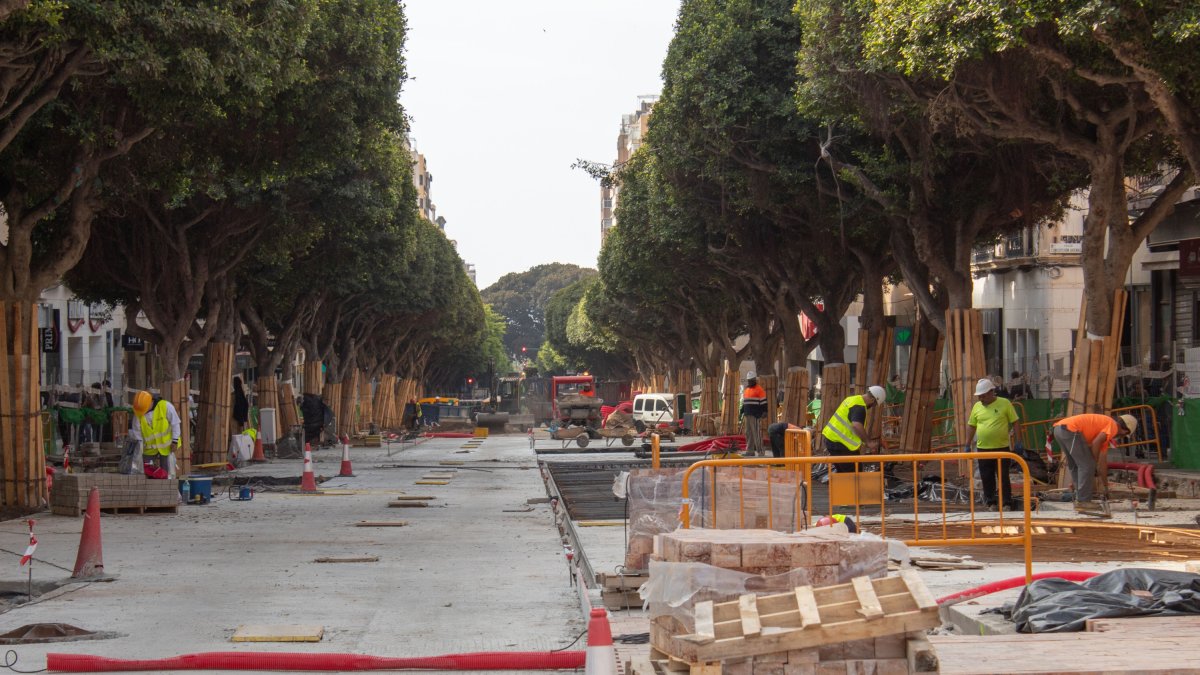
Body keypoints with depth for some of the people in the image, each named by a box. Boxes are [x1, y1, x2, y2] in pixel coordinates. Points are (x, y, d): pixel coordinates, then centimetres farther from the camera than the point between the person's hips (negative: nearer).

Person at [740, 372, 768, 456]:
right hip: (748, 415, 8)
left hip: (756, 415, -8)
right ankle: (750, 451, 15)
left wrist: (764, 412, -16)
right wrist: (742, 412, 24)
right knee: (748, 433, 10)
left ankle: (760, 451, -8)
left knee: (757, 433, -9)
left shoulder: (759, 390, -6)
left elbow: (763, 402, -10)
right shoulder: (746, 390, 20)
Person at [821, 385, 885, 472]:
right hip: (839, 444, -10)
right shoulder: (859, 407, -19)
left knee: (842, 472, 18)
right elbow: (857, 426, -36)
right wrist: (868, 443, -25)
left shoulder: (853, 399, 13)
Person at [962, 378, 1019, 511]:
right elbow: (971, 426, 14)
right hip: (983, 448, 4)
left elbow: (1015, 423, -1)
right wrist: (968, 445, 11)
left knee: (1003, 477, -2)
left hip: (1002, 447, -4)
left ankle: (1007, 503, 4)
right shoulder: (977, 407, 7)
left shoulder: (1005, 403, -4)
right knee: (987, 478, 6)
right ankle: (991, 503, 16)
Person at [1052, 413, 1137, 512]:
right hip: (1070, 429, -10)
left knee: (1074, 466, 21)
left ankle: (1080, 499, 24)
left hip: (1058, 429, 10)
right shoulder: (1113, 426, 5)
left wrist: (1105, 484, 42)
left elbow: (1103, 460, 37)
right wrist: (1094, 463, 4)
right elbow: (1095, 443, -11)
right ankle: (1082, 502, 1)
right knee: (1087, 465, -1)